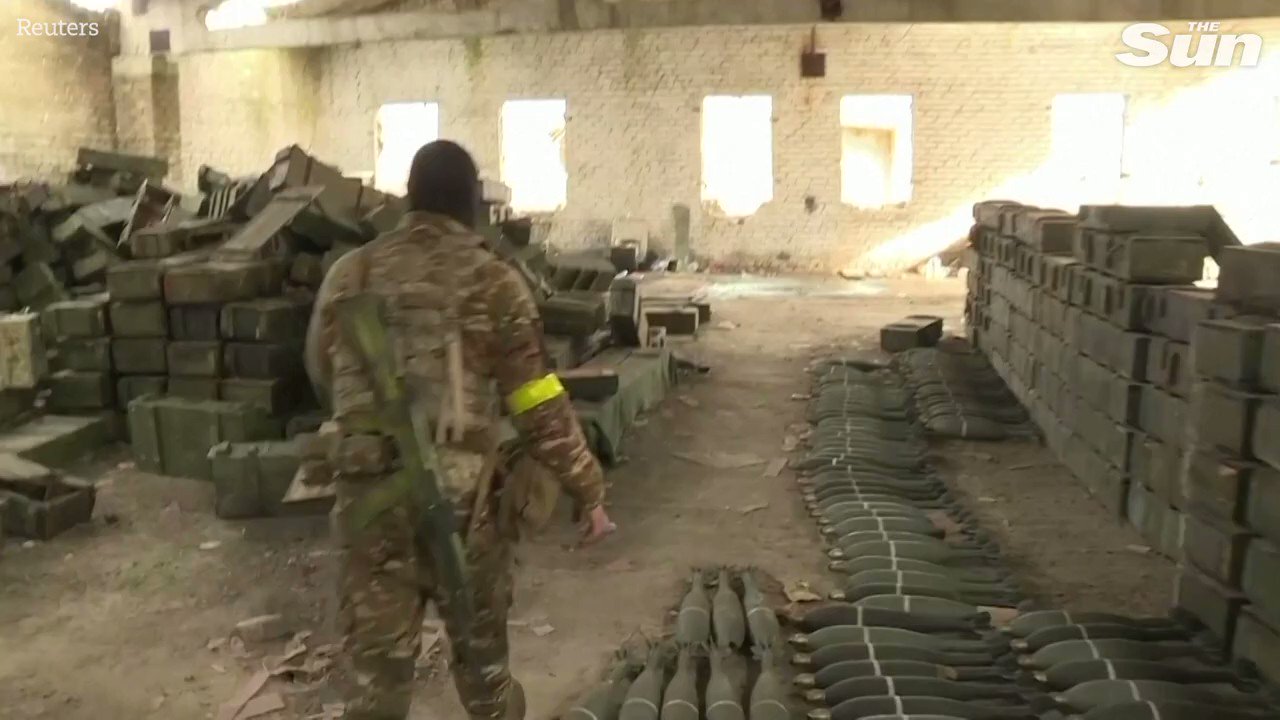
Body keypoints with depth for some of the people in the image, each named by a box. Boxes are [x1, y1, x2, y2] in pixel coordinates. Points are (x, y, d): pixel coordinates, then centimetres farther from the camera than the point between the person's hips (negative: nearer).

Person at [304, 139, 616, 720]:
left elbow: (322, 375, 17)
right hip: (461, 497, -2)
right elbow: (539, 405, -8)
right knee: (480, 646, 20)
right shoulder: (492, 283, -8)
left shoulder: (349, 275, 3)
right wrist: (587, 491, 0)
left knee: (375, 659, 10)